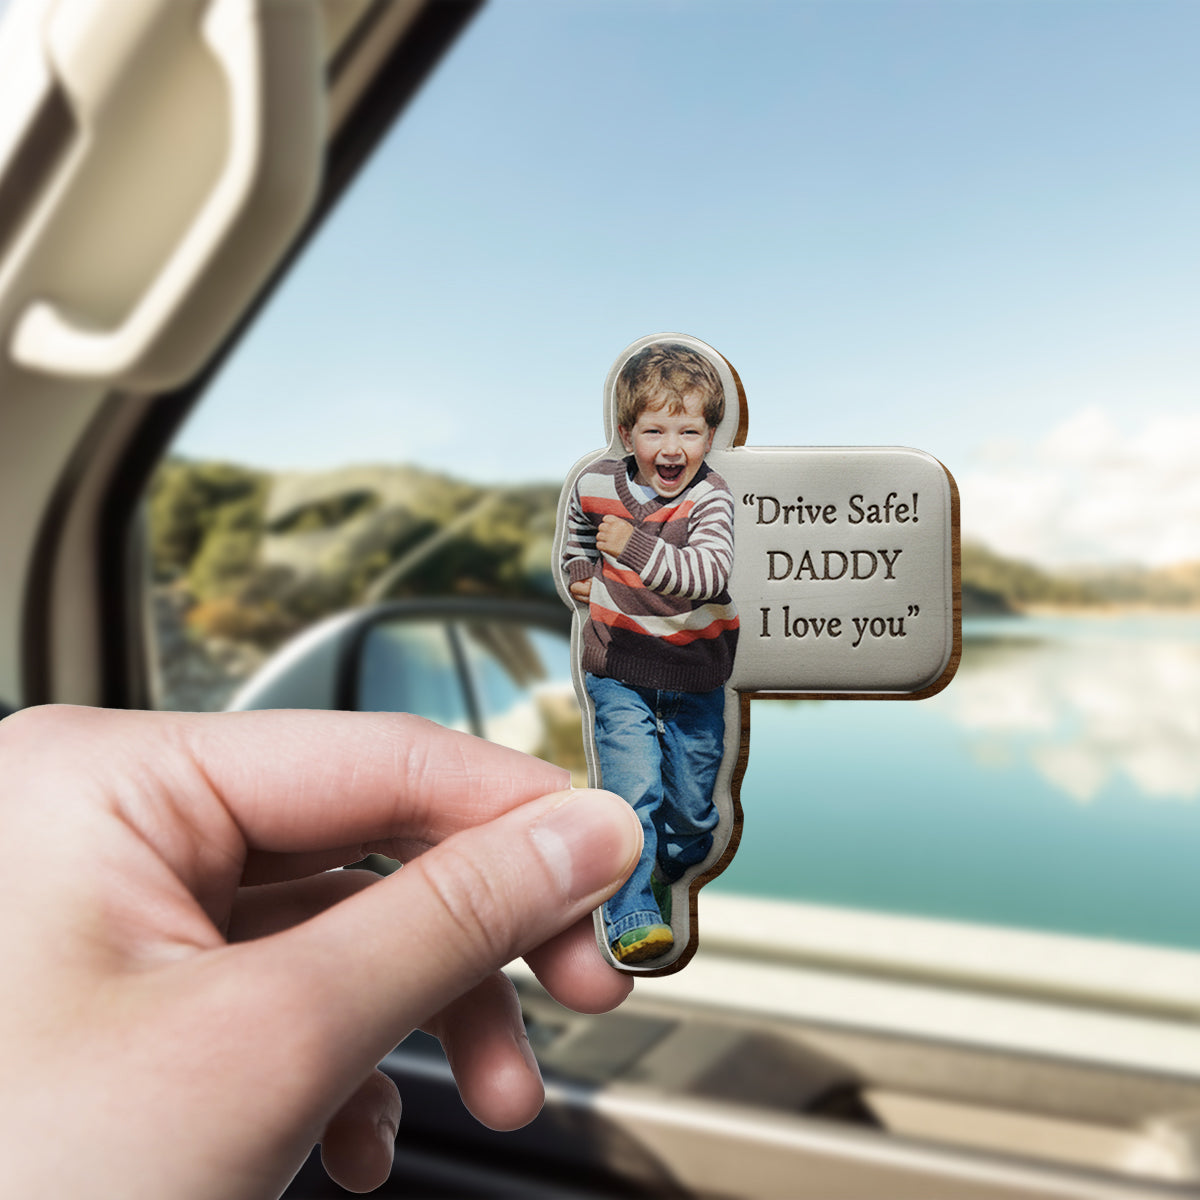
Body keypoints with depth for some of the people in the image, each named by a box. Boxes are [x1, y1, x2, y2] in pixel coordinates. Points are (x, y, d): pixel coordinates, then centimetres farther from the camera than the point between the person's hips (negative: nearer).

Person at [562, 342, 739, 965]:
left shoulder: (710, 500, -18)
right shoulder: (597, 483, -8)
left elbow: (708, 573, -37)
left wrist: (636, 548, -47)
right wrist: (580, 570, 10)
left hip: (695, 675, 0)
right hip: (618, 670, 1)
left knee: (691, 800, 12)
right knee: (633, 789, -12)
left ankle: (671, 872, 43)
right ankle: (631, 915, -3)